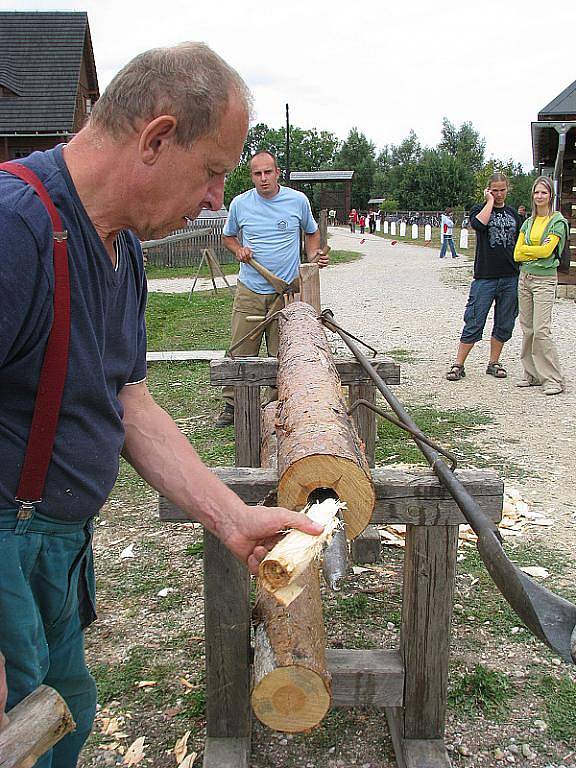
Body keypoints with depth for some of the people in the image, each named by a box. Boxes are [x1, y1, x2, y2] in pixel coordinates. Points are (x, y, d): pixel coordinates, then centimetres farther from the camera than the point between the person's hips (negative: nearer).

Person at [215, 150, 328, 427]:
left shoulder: (298, 200, 1)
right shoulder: (240, 203, 2)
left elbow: (311, 232, 18)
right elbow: (227, 236, 18)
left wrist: (314, 256, 0)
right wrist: (239, 250, -3)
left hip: (287, 291, 0)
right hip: (249, 291, 1)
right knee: (240, 353, 2)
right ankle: (231, 405, 15)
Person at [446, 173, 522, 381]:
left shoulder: (513, 214, 15)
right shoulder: (479, 210, 4)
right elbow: (479, 224, -21)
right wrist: (489, 201, -9)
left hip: (511, 278, 4)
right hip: (485, 277, -4)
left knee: (504, 325, 8)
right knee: (474, 324, -5)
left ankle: (494, 363, 21)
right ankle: (458, 365, 2)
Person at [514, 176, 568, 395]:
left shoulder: (558, 222, -6)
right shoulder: (528, 223, 12)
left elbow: (546, 251, -16)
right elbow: (517, 254, 5)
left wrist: (525, 249, -3)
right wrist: (538, 250, -7)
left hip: (545, 279, -6)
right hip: (525, 277, 6)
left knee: (541, 330, -13)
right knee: (527, 329, 8)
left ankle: (553, 379, -6)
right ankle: (532, 374, 17)